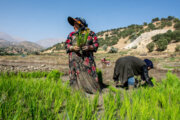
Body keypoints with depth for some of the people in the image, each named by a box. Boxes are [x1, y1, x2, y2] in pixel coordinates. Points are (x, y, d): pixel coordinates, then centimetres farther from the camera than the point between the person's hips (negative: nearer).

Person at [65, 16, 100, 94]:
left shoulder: (90, 33, 7)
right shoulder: (71, 34, 12)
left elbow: (96, 44, 4)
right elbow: (66, 45, 7)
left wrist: (89, 47, -15)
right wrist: (73, 48, -13)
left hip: (87, 59, -1)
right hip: (75, 59, 2)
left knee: (89, 75, -5)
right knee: (76, 76, -1)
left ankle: (95, 91, 5)